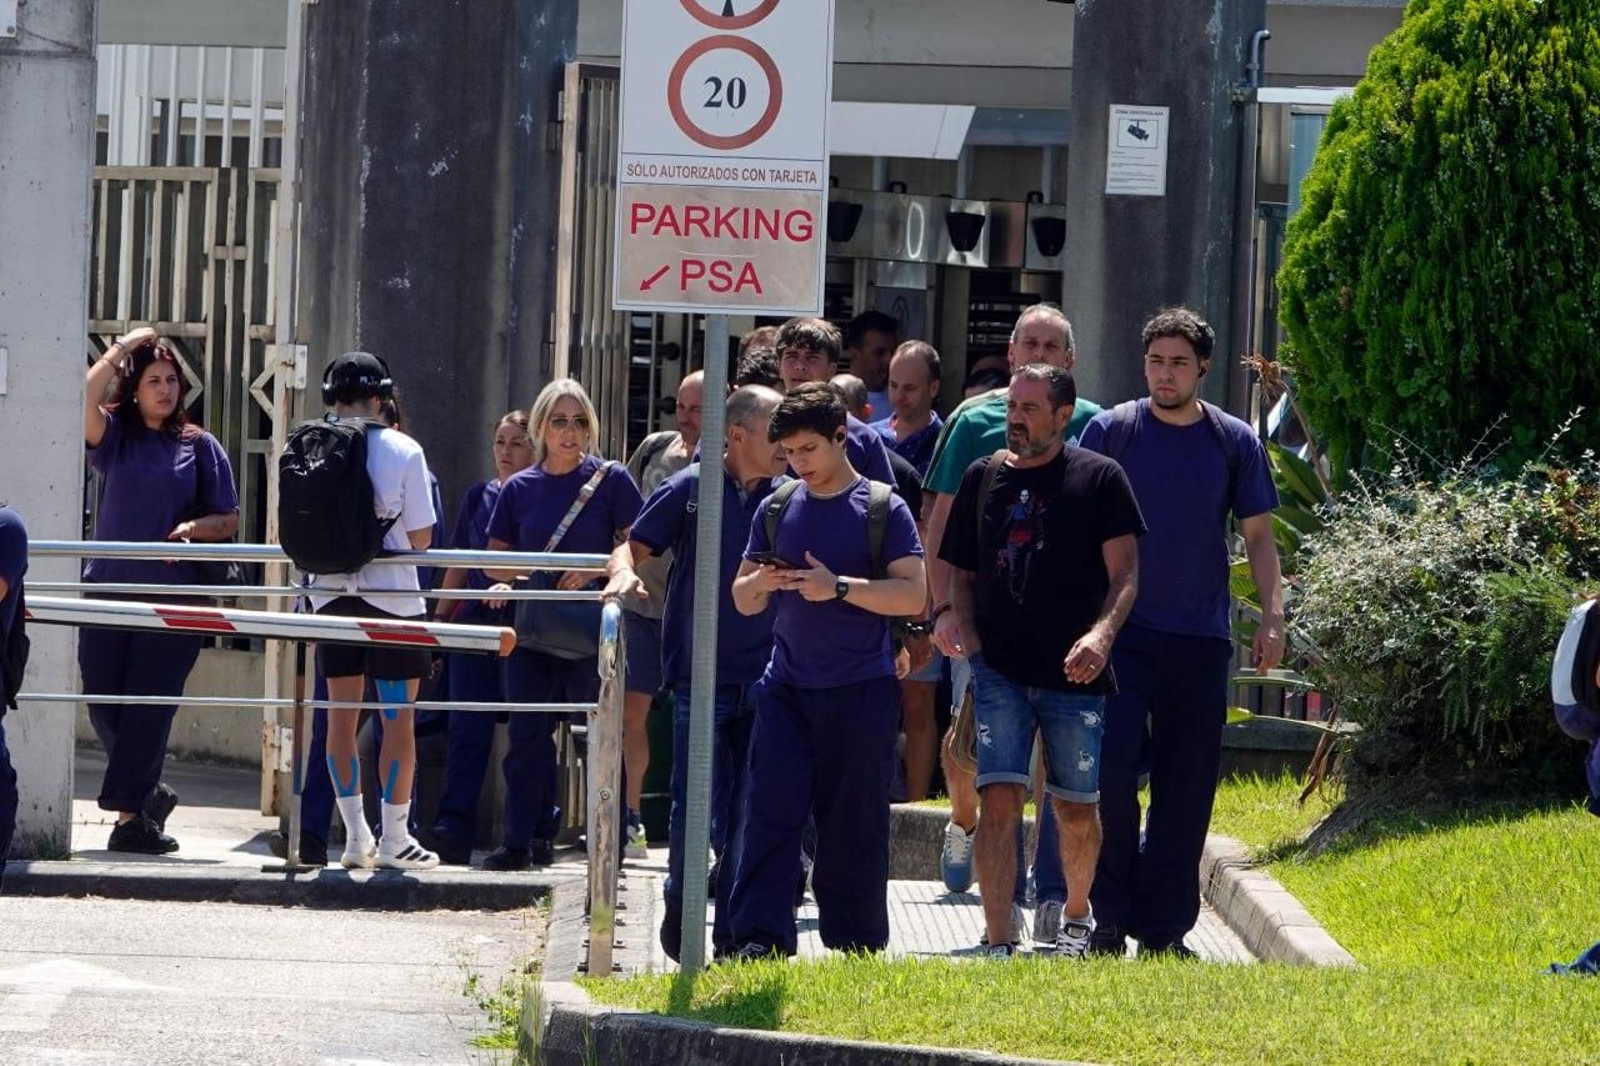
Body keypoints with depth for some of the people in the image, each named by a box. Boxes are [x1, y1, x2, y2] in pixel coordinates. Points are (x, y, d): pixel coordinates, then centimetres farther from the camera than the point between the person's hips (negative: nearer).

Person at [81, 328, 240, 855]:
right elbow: (85, 399, -13)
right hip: (109, 588, 1)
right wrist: (120, 350, -6)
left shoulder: (200, 446, 8)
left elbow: (229, 520, 9)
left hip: (173, 592, -1)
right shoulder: (116, 435, 8)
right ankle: (149, 794, 20)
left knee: (149, 706, -7)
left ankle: (130, 811, -7)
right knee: (104, 703, 1)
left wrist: (194, 527, -12)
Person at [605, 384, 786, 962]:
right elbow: (634, 547, 0)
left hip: (764, 677, 3)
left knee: (751, 813, 2)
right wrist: (626, 571, -23)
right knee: (696, 808, -4)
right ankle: (679, 904, 18)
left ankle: (734, 933, 11)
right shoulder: (691, 488, -2)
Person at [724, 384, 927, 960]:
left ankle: (856, 947, 11)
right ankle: (758, 939, -12)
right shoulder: (778, 509, 11)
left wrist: (839, 587, -20)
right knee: (770, 810, -9)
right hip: (786, 685, 3)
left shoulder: (882, 508, -1)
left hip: (860, 690, -3)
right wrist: (761, 582, -9)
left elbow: (914, 593, -9)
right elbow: (743, 601, 15)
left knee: (854, 824, 2)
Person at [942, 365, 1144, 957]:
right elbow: (962, 574, 18)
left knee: (1076, 809, 9)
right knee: (1000, 801, -12)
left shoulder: (1099, 479, 1)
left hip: (1075, 675, -1)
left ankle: (1077, 915, 35)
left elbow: (1125, 574, -4)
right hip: (1000, 670, 1)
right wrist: (970, 640, 1)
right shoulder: (984, 478, 11)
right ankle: (999, 945, -14)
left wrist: (1101, 634, -22)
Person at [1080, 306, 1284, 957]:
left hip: (1200, 636, 2)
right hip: (1121, 633, -2)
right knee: (1111, 773, -10)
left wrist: (1272, 616, -3)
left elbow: (1258, 537, 10)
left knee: (1187, 788, 4)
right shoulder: (1110, 432, 2)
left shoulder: (1234, 443, 6)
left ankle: (1164, 927, 10)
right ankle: (1112, 918, 1)